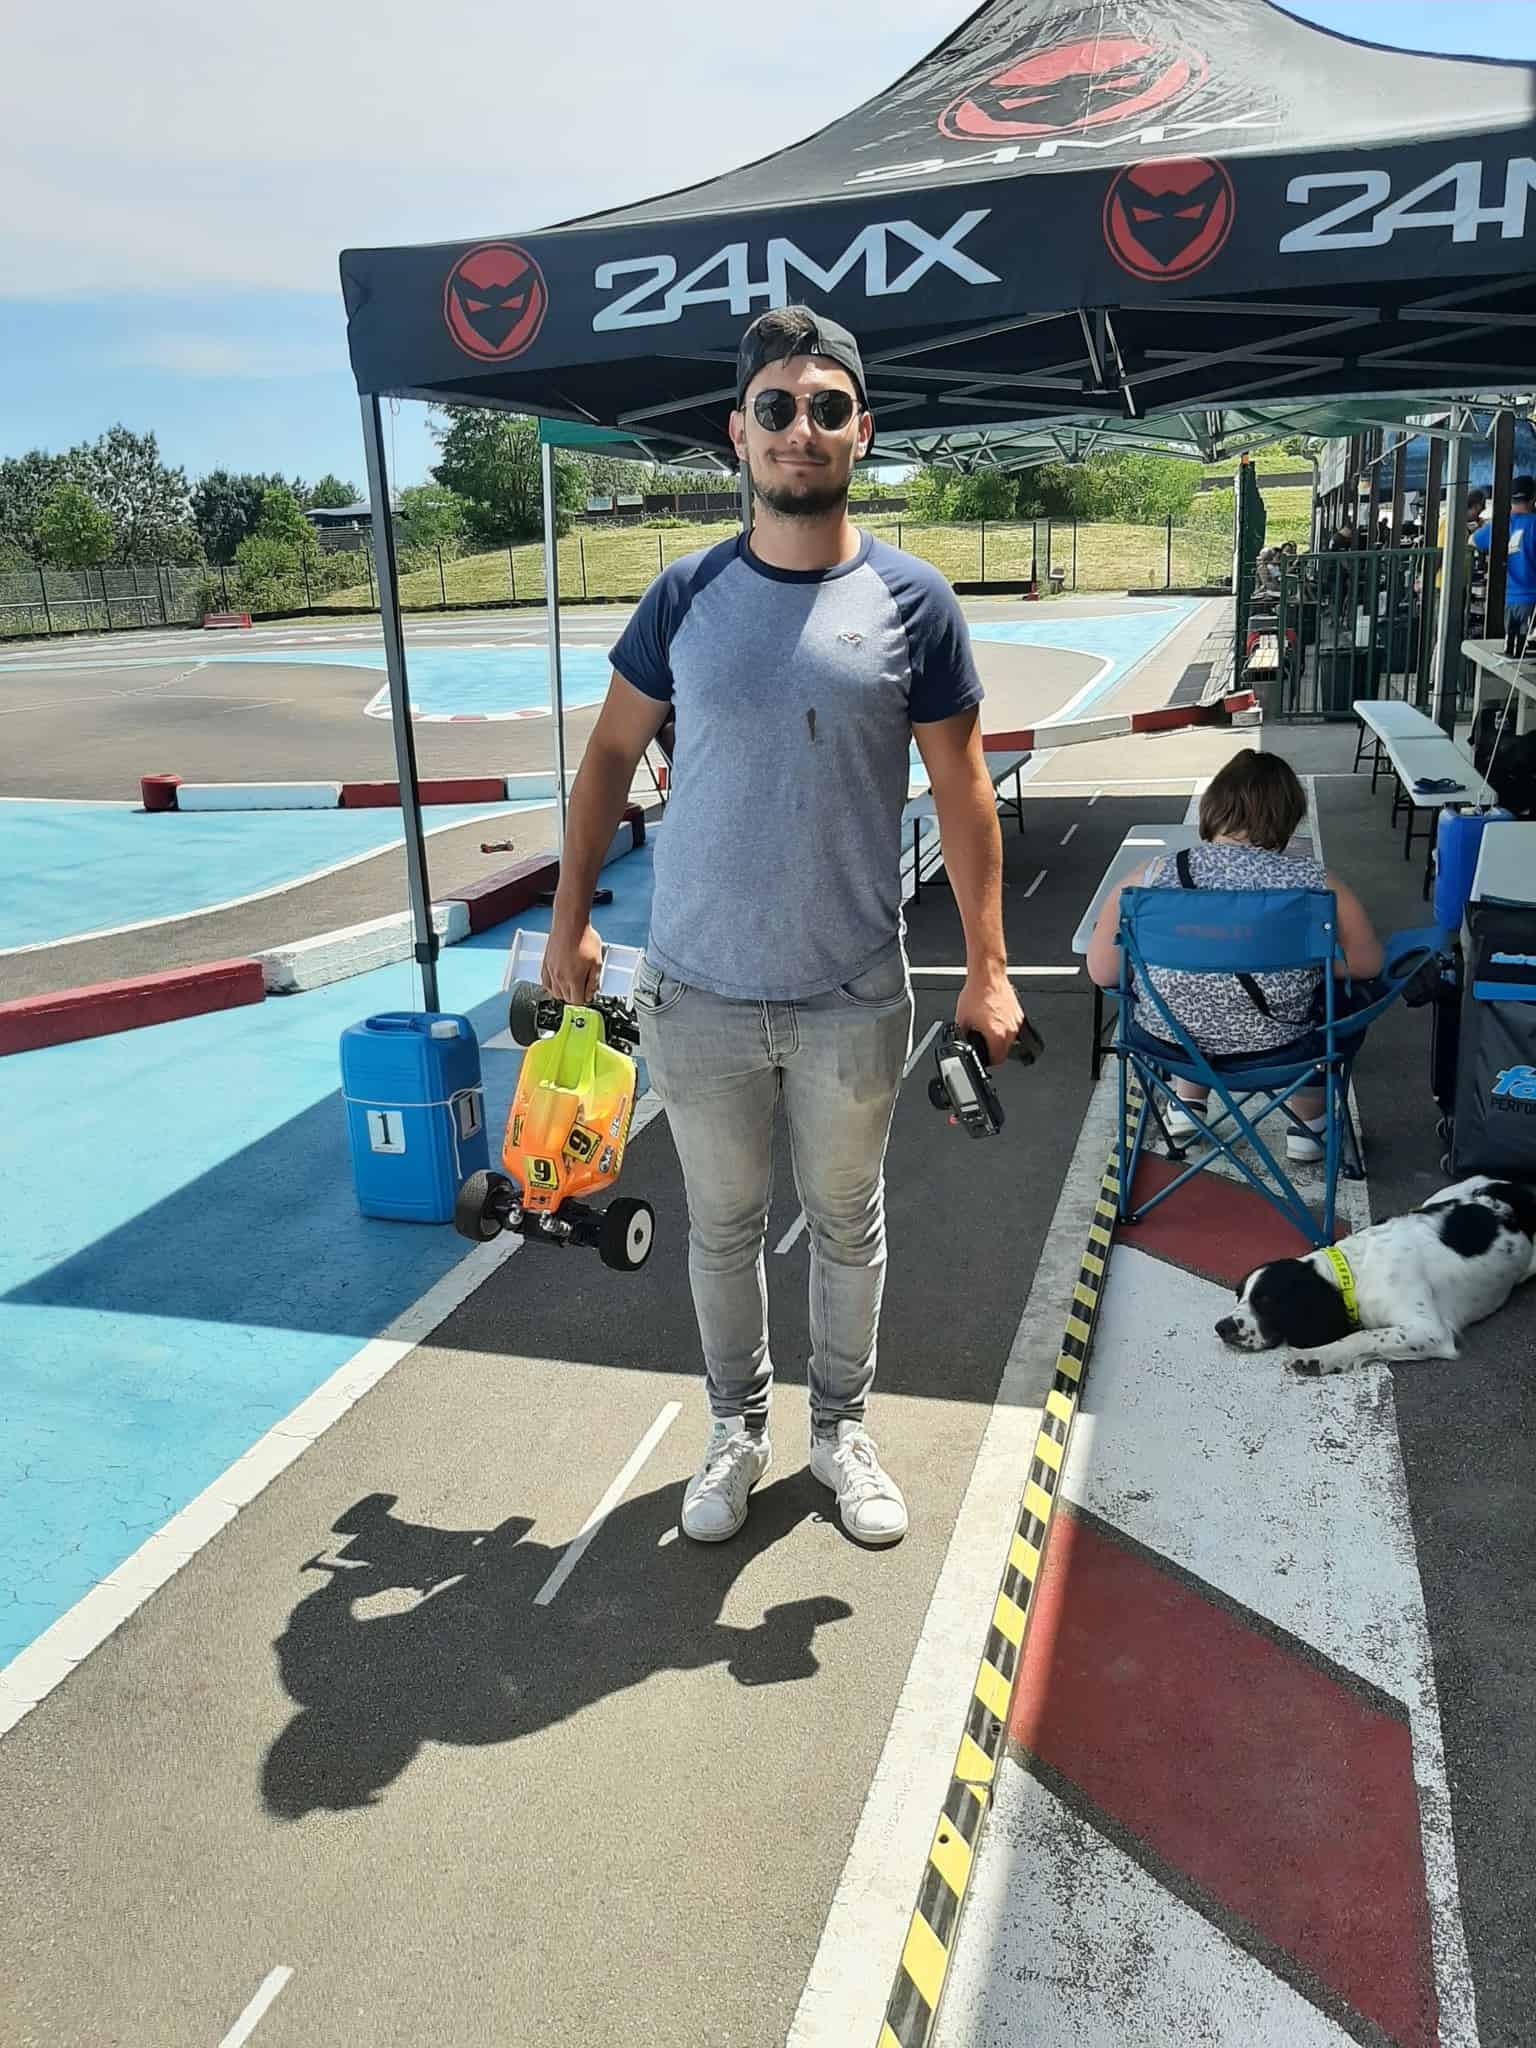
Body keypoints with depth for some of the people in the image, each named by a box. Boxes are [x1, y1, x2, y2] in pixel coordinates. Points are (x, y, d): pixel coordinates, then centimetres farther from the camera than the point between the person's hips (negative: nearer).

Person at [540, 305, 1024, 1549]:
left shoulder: (913, 603, -4)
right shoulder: (687, 596, -1)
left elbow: (963, 791, -1)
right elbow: (612, 752, 9)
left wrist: (988, 968, -5)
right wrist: (570, 919, 5)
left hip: (854, 1000, -1)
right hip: (697, 993, 1)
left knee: (848, 1223, 16)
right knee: (723, 1224, 15)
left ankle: (842, 1430, 37)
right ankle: (738, 1430, 37)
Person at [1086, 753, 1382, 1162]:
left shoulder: (1147, 880, -18)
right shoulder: (1315, 885, -20)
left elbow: (1102, 973, -8)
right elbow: (1368, 964, -5)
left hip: (1173, 1045, 2)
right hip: (1278, 1052, -1)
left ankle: (1187, 1102, 37)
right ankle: (1308, 1127, 37)